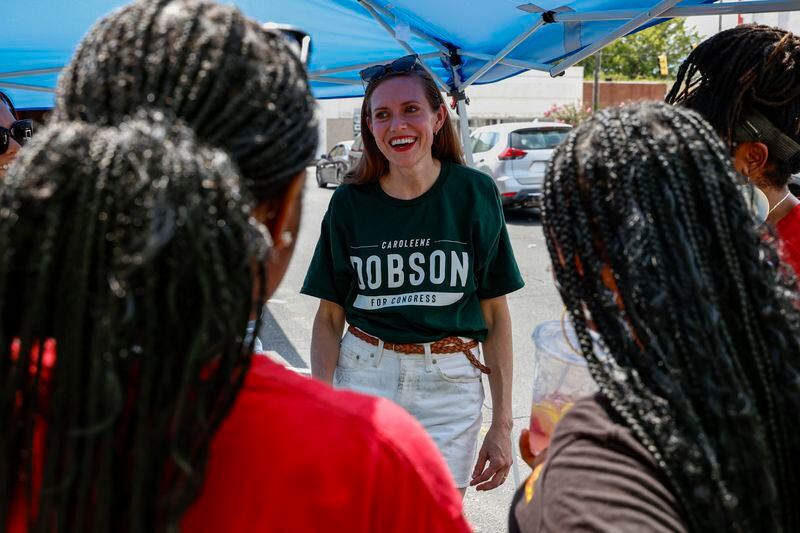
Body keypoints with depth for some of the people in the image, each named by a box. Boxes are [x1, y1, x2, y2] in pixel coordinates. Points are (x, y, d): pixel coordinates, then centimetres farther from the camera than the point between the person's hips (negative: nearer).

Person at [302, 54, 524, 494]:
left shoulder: (473, 193, -3)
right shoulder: (350, 203, 0)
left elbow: (495, 314, 0)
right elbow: (329, 316, 4)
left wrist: (502, 423, -3)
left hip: (449, 389, -1)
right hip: (362, 379, 1)